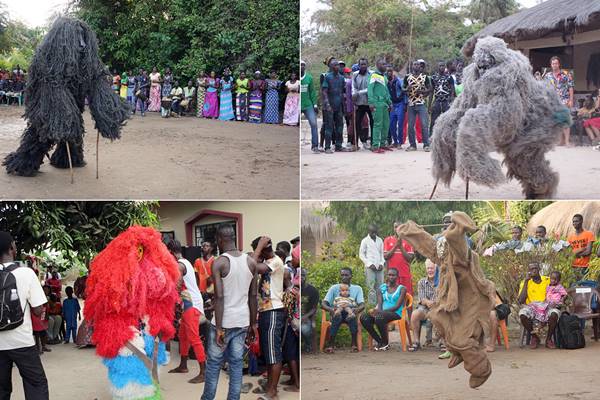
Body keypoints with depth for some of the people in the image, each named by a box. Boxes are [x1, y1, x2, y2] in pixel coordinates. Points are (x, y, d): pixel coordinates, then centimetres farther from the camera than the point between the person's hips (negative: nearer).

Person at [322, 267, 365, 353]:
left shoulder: (357, 288, 7)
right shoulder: (334, 288, 5)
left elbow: (362, 305, -6)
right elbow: (323, 304, -6)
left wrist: (358, 309, -32)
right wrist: (330, 309, -31)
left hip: (350, 314, 0)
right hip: (337, 314, 0)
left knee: (352, 317, -36)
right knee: (337, 317, -36)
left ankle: (354, 344, -32)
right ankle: (330, 345, -39)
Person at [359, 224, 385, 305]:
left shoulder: (380, 240, 13)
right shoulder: (365, 241, 1)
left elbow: (382, 253, 17)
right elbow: (361, 254, 1)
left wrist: (381, 263, 1)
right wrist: (370, 264, -8)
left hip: (379, 267, 4)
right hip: (370, 267, -4)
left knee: (380, 287, 2)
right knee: (372, 288, -7)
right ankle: (372, 305, -7)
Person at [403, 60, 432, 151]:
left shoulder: (425, 77, 5)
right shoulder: (407, 77, 8)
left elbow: (430, 89, 6)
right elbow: (402, 88, 11)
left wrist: (422, 91, -12)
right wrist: (407, 89, -11)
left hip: (421, 103, -2)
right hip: (411, 104, 2)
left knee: (424, 125, -7)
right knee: (410, 126, 3)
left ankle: (426, 145, 0)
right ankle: (412, 145, 13)